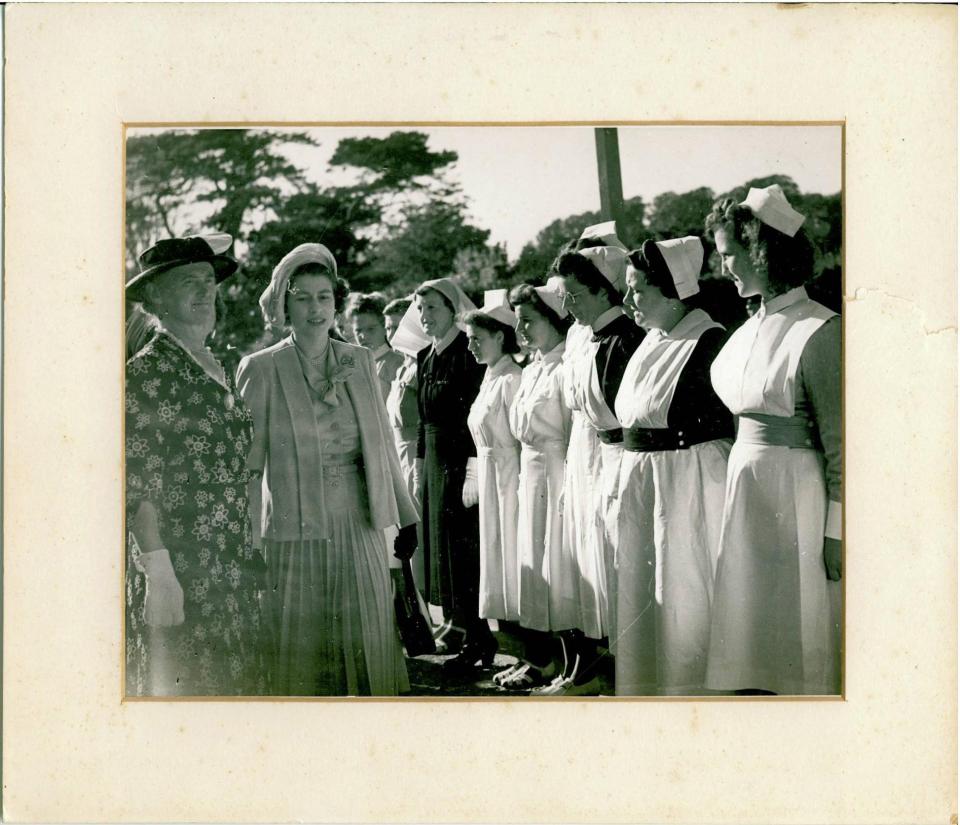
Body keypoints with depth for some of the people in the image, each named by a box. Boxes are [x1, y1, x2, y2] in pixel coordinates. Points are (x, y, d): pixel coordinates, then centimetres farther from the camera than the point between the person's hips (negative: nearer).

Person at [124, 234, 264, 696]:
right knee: (181, 690, -3)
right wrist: (158, 573, -20)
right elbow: (137, 485, -15)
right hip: (179, 579, -7)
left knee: (233, 688, 9)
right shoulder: (146, 372, -9)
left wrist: (247, 561, 15)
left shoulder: (217, 372, 16)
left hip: (231, 579, 7)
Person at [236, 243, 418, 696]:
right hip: (294, 533, -3)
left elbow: (382, 444, 13)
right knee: (300, 647, 2)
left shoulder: (360, 361, 8)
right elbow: (247, 458, -1)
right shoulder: (261, 369, -3)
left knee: (367, 641, 7)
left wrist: (405, 516, 15)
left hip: (359, 526, 3)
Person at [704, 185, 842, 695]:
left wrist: (836, 531, -14)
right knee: (754, 631, 13)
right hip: (742, 483, 8)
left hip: (795, 492, -8)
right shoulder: (750, 331, 10)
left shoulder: (818, 331, -14)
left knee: (798, 627, 2)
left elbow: (839, 442, -14)